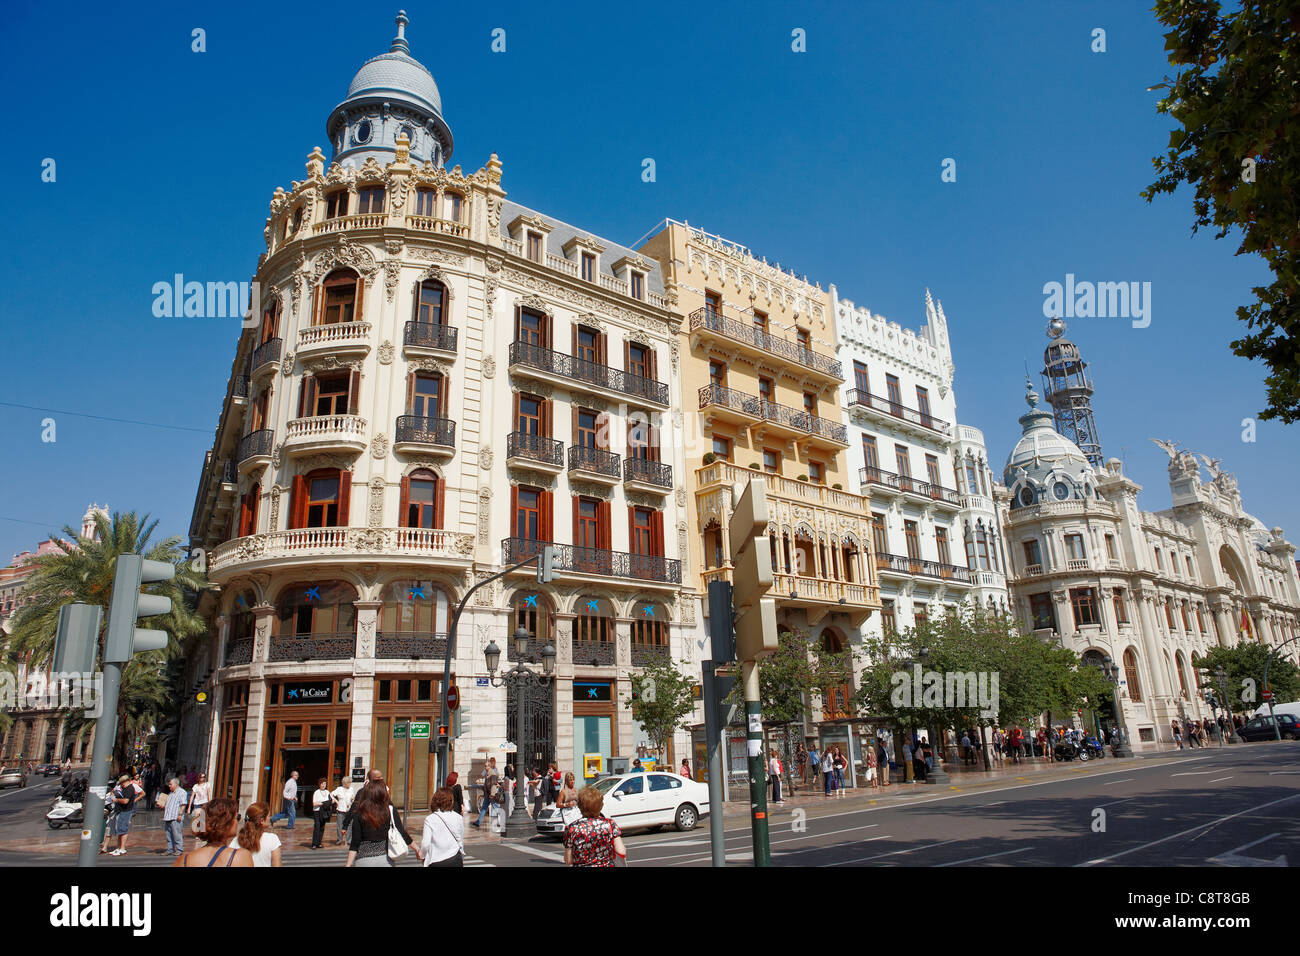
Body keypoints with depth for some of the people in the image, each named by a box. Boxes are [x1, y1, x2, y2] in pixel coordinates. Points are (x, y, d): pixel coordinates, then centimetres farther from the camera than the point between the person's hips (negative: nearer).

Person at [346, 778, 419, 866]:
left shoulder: (359, 813, -5)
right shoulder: (390, 810, -4)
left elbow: (355, 843, -7)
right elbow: (402, 832, -1)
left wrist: (348, 864, 0)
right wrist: (417, 848, 10)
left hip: (363, 859, 0)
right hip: (385, 858, 1)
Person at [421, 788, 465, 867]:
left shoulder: (430, 819, -9)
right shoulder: (458, 818, -1)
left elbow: (425, 843, -12)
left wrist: (422, 855, 9)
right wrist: (461, 859, 25)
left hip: (437, 862, -2)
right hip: (455, 860, 2)